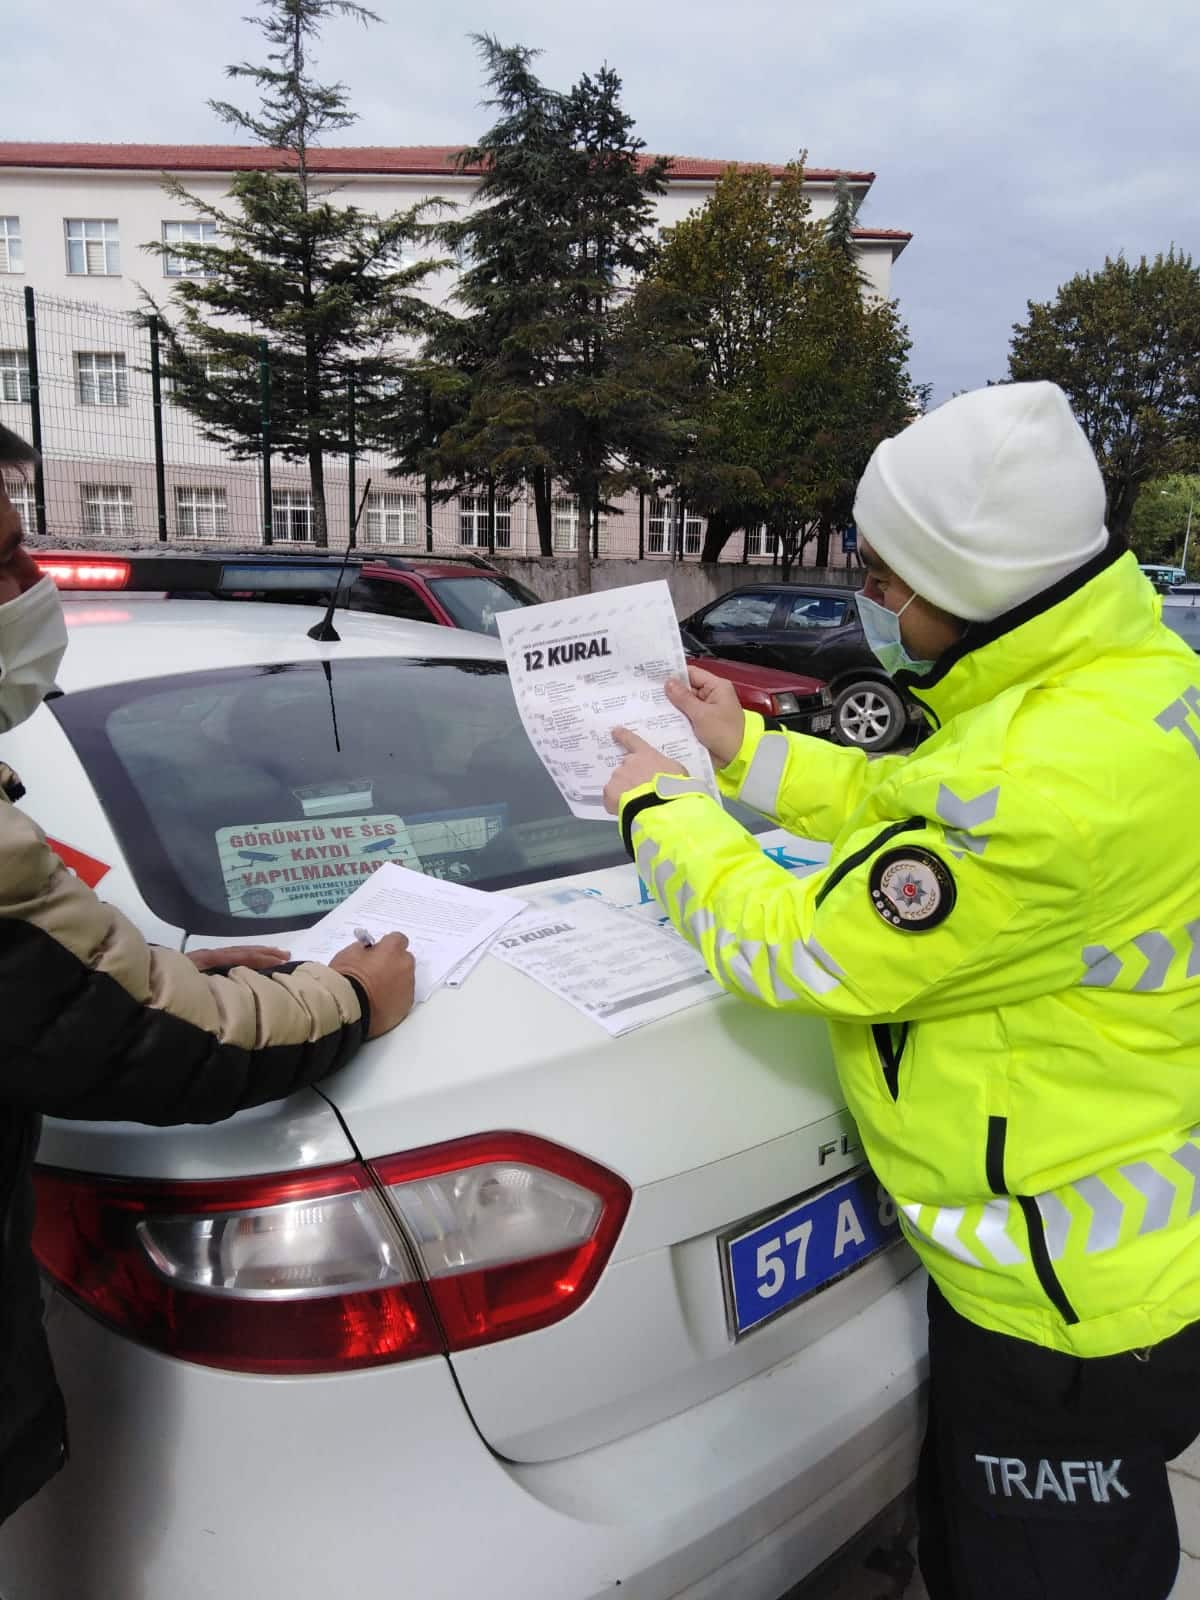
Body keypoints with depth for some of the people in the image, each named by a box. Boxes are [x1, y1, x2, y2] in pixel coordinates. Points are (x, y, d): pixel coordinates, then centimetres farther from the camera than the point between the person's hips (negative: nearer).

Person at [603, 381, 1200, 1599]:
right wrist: (745, 751, 9)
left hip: (1072, 1301, -9)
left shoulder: (1056, 777, -35)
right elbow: (910, 806, 12)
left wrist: (660, 813, -9)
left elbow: (799, 949, -25)